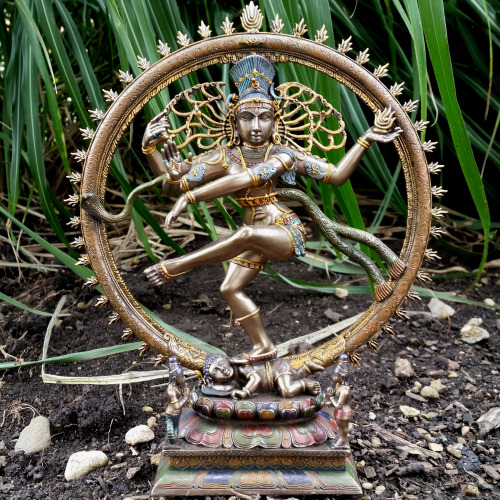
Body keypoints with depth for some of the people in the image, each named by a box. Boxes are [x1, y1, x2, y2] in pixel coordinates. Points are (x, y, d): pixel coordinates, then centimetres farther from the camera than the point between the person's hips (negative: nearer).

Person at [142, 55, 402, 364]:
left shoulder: (284, 154, -4)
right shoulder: (224, 157, -2)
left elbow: (336, 175, -3)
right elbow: (172, 184, -7)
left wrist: (366, 139, -7)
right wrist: (152, 148, -21)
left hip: (287, 233, -5)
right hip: (255, 239, 5)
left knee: (246, 235, -35)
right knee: (231, 289, 0)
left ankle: (177, 267, -25)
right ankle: (264, 348, 15)